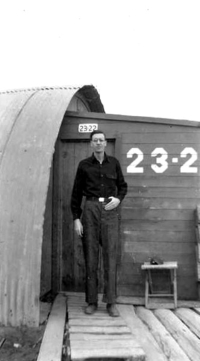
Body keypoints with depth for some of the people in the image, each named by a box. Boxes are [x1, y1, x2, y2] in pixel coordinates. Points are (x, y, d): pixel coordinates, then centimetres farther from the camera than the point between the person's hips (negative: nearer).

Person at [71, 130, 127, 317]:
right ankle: (91, 301, 9)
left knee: (110, 255, -4)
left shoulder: (114, 163, 9)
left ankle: (111, 302, 2)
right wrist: (76, 218, -1)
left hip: (110, 210, 1)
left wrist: (118, 199, -6)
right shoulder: (84, 165, 7)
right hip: (90, 209, 0)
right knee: (90, 255, 0)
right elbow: (76, 192, 6)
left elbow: (122, 186, 17)